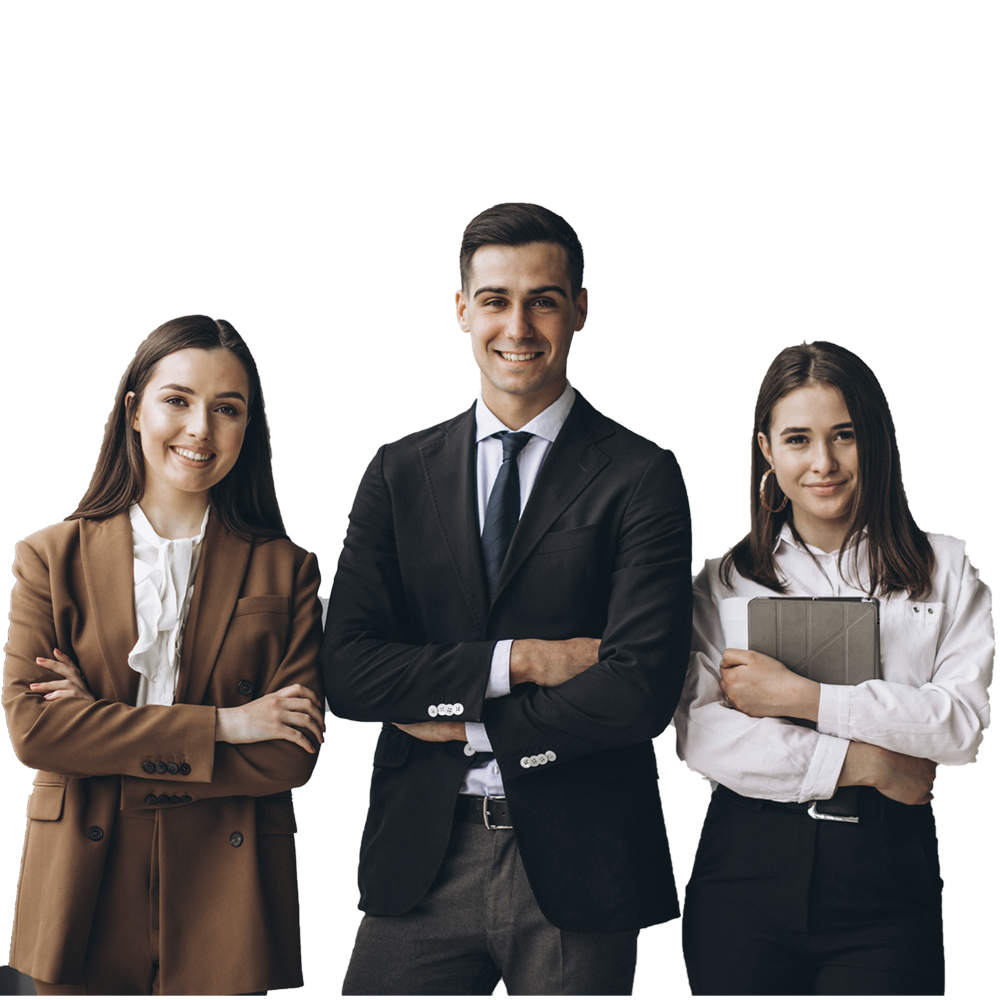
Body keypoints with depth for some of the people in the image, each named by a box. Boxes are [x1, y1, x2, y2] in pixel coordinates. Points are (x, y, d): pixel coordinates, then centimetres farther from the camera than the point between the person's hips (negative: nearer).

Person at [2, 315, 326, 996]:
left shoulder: (286, 571, 4)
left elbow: (291, 757, -5)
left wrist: (103, 735, -10)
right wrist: (218, 725, -13)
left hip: (223, 910, 0)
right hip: (84, 903, 0)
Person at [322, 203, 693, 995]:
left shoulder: (641, 477, -3)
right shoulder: (400, 473, 7)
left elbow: (641, 689, -13)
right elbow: (346, 671, -2)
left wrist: (467, 727, -7)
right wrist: (516, 660, -12)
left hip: (577, 864, -2)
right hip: (421, 860, 2)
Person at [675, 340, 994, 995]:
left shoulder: (944, 569, 8)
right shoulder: (725, 582, 9)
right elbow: (701, 735, -4)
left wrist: (802, 697, -10)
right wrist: (864, 764, -9)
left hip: (887, 876, 0)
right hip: (748, 870, 1)